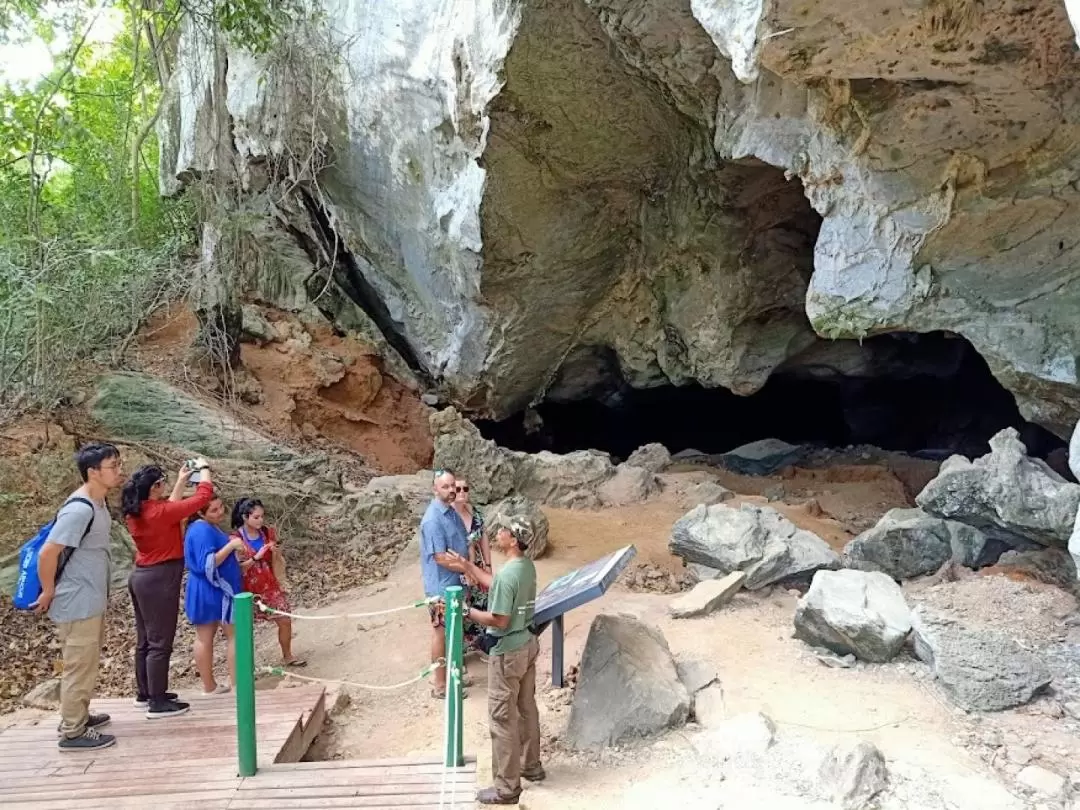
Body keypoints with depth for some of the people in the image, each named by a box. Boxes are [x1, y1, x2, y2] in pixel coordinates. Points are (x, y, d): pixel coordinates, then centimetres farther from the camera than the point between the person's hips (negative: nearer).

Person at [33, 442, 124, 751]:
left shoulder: (98, 503, 5)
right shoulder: (80, 509, -25)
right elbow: (47, 553, -25)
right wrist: (49, 593, -15)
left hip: (91, 601, 10)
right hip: (78, 604, -10)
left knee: (88, 664, 21)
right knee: (79, 667, 1)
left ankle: (79, 716, 35)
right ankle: (72, 733, 13)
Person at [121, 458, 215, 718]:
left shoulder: (136, 512, 3)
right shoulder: (159, 512, -21)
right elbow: (202, 498, -15)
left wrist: (181, 482, 23)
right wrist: (204, 468, 0)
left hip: (141, 577, 9)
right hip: (159, 580, -9)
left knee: (145, 640, 18)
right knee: (160, 643, -2)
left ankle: (145, 693, 29)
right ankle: (158, 703, 3)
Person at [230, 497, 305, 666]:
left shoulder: (267, 533, 0)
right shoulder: (236, 538, -13)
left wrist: (274, 552, -13)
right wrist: (256, 557, -25)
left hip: (270, 586, 4)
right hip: (249, 590, -4)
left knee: (285, 620, 7)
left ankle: (287, 656, 25)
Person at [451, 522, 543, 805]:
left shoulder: (508, 573, -27)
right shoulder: (527, 565, 2)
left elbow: (499, 620, -25)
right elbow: (497, 586, 18)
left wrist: (467, 612, -15)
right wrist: (467, 566, 19)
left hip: (508, 652, -9)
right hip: (527, 644, 9)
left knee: (503, 718, 1)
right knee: (527, 709, 21)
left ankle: (507, 787, 9)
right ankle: (531, 766, 36)